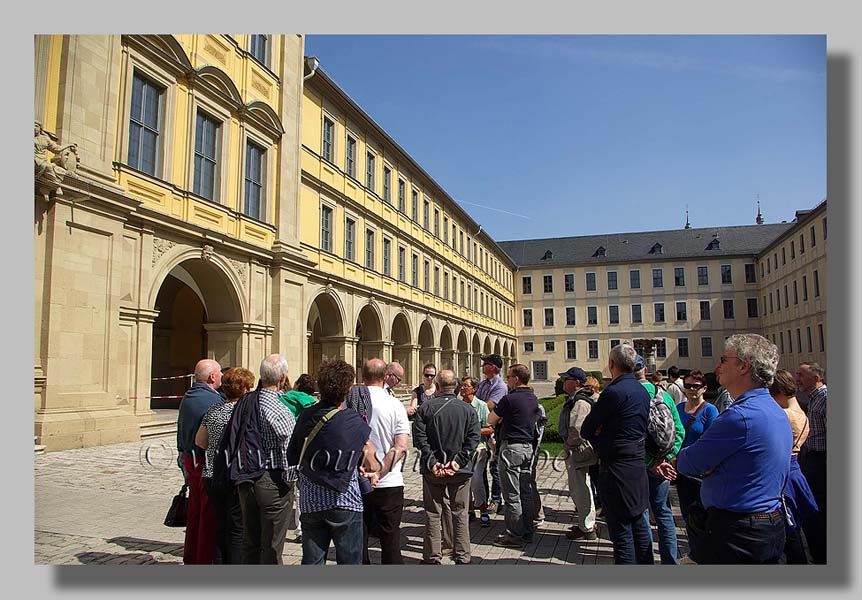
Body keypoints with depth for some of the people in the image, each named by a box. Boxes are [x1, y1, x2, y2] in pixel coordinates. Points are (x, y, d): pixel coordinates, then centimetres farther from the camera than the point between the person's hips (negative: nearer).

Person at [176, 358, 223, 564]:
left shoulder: (187, 397, 10)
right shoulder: (213, 399, -18)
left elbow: (181, 432, 17)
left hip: (190, 460, 9)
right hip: (208, 462, -9)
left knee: (194, 510, 18)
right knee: (209, 513, 1)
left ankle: (190, 557, 28)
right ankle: (205, 560, 8)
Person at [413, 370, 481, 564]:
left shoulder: (425, 408, -3)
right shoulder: (467, 409, 0)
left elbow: (420, 438, -10)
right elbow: (474, 438, -8)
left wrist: (431, 462, -11)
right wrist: (458, 461, -11)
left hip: (433, 470, 0)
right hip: (460, 471, 1)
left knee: (433, 514, 10)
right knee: (460, 513, 11)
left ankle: (433, 556, 17)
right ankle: (462, 557, 16)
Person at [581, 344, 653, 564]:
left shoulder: (613, 392, -18)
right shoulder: (643, 391, 10)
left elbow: (586, 430, -14)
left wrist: (599, 438, 3)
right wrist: (605, 435, 1)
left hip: (617, 470, -9)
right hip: (638, 466, 9)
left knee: (621, 532, 0)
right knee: (640, 527, 18)